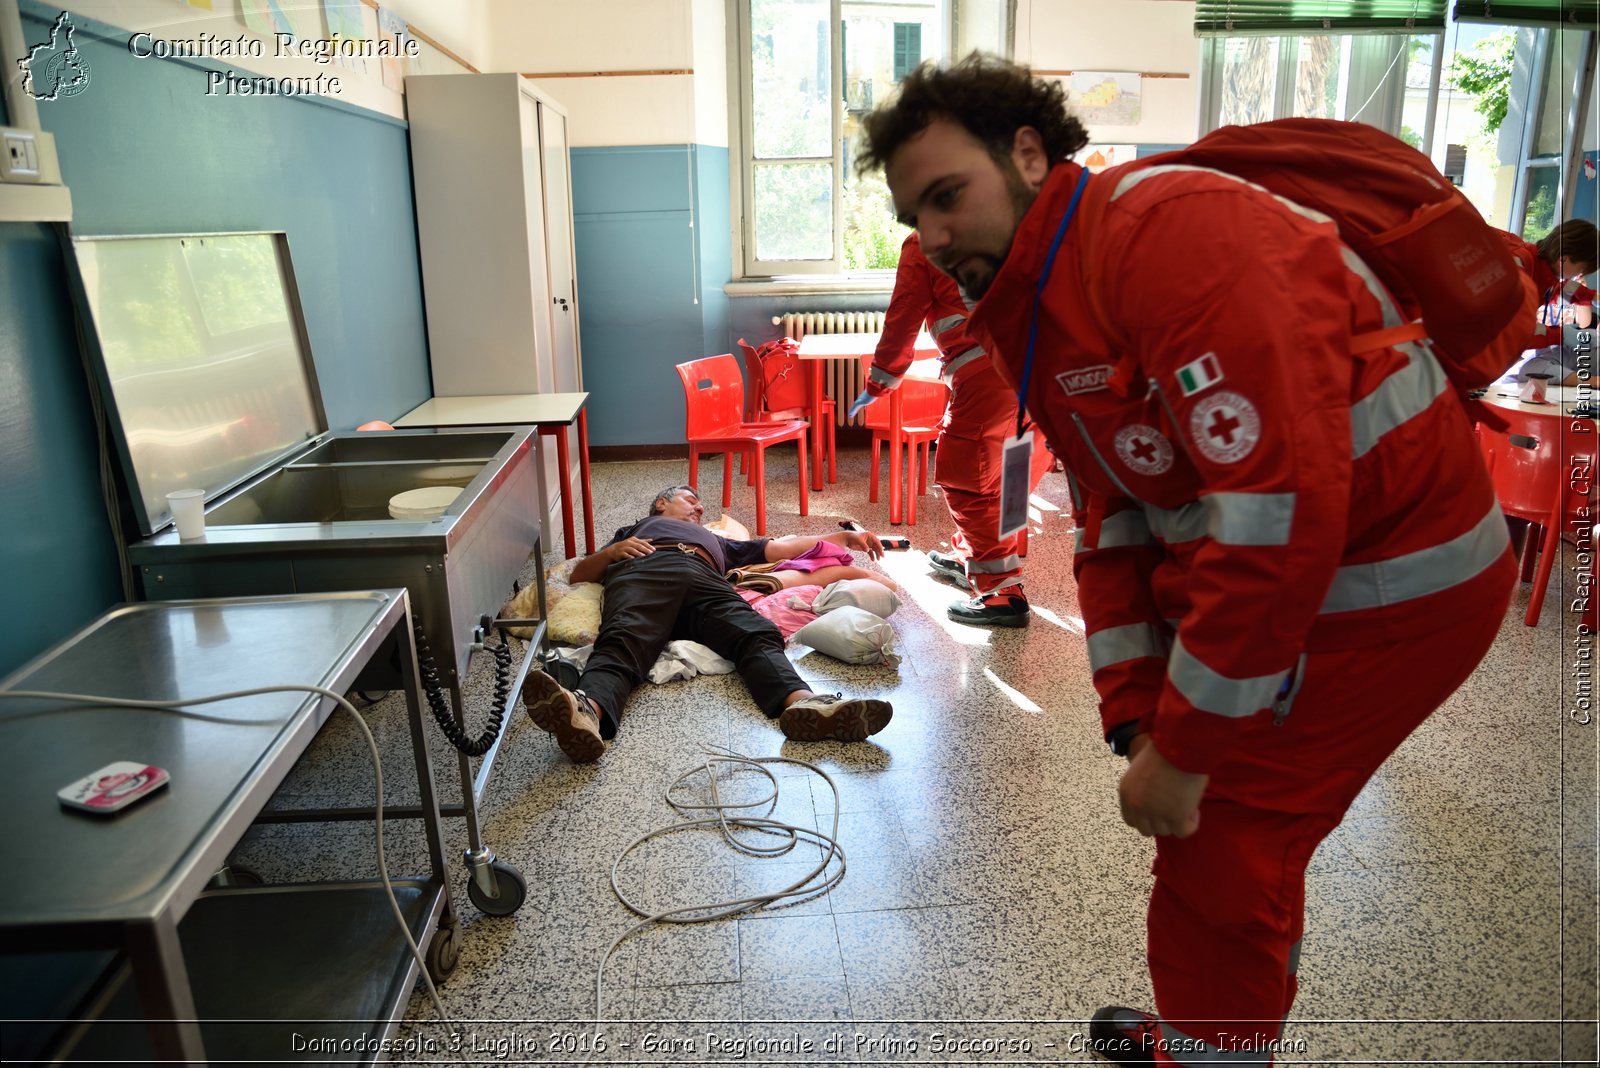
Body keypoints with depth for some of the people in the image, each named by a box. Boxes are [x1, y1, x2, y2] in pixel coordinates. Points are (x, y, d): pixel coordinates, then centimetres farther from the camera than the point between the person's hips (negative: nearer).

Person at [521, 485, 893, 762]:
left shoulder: (714, 541, 51)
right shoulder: (636, 530, 45)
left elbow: (782, 547, 47)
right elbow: (580, 574, 31)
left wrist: (844, 537, 41)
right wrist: (612, 551, 10)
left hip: (705, 580, 2)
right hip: (642, 571, -2)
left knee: (757, 636, -32)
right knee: (622, 642, -38)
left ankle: (802, 703, -62)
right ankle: (586, 711, -70)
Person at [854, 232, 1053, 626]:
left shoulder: (923, 242, 9)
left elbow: (902, 320, 10)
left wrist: (877, 385, 22)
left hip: (986, 371, -7)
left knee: (966, 479, 0)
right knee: (1006, 474, 20)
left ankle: (1002, 592, -2)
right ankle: (970, 556, 37)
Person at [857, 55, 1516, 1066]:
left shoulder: (1167, 227, -25)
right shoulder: (1036, 323, 7)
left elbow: (1279, 502, -31)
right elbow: (1112, 526, 8)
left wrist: (1183, 749, -23)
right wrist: (1139, 723, -1)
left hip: (1388, 590, -9)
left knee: (1216, 845, -1)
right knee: (1233, 830, 21)